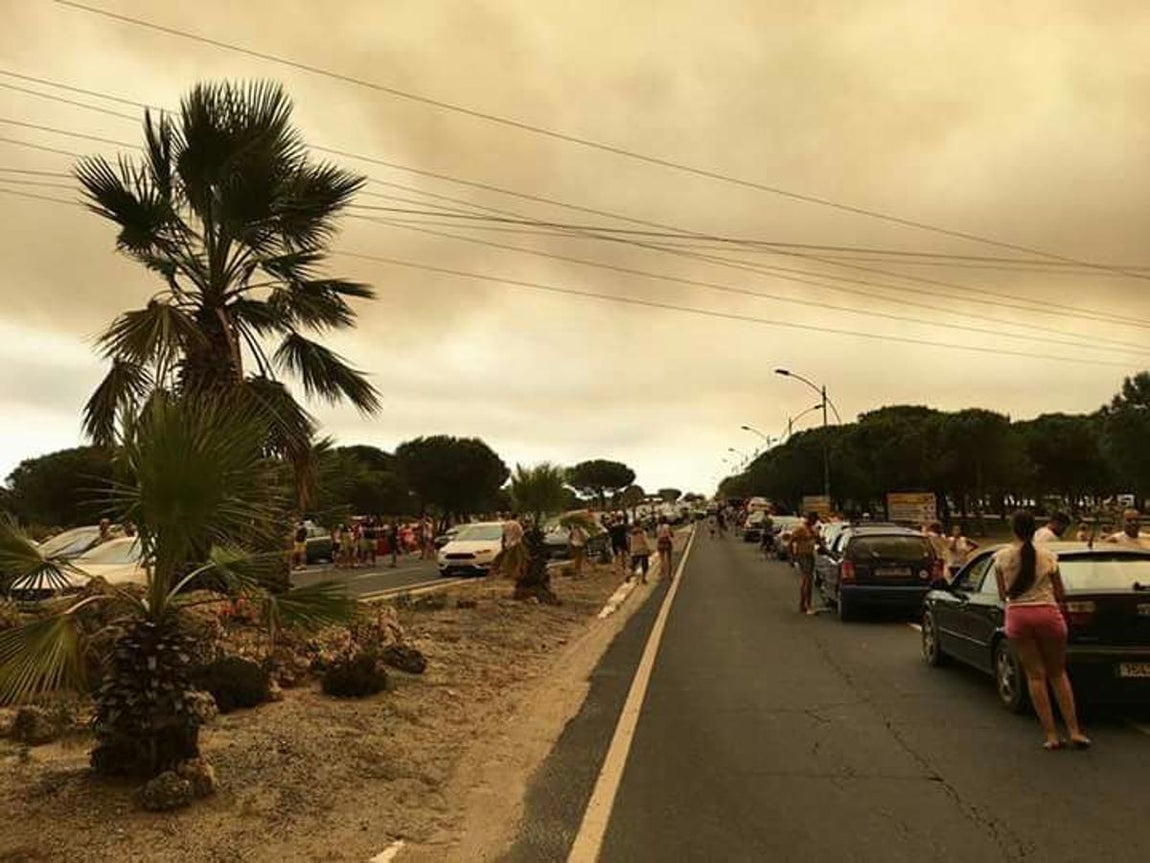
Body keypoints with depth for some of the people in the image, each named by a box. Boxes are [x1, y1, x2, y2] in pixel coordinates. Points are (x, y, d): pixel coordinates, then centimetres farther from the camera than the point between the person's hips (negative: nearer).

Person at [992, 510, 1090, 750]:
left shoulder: (1001, 557, 0)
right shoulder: (1048, 556, 0)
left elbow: (1003, 595, 6)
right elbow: (1060, 594, 7)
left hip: (1017, 616, 0)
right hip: (1048, 613, 0)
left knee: (1035, 676, 7)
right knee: (1058, 674, 15)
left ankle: (1051, 736, 7)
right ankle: (1075, 732, 12)